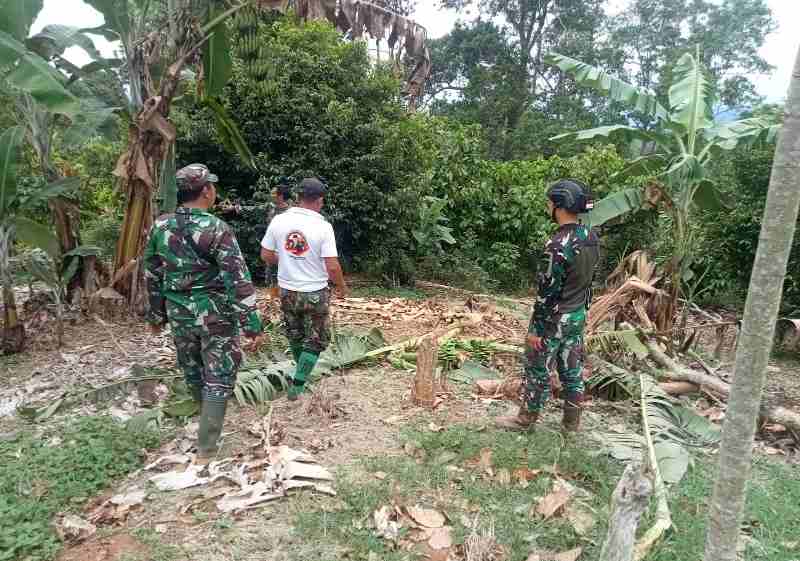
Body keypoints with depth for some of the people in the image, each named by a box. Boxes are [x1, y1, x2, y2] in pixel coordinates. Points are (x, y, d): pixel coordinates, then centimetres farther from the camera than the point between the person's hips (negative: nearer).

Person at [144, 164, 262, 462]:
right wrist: (251, 321, -16)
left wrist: (156, 314, 21)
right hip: (215, 314, -6)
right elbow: (238, 279, -19)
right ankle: (206, 451, 4)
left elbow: (152, 275, 10)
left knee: (193, 371, 23)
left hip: (179, 314, 6)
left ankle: (209, 420, 48)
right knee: (219, 377, 3)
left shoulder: (160, 226, 2)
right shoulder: (216, 229, -16)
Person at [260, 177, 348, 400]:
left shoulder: (279, 220, -6)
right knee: (316, 341, 11)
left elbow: (266, 256, 2)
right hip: (315, 293, -4)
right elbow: (332, 266, -18)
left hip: (287, 291, 4)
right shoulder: (323, 226, -17)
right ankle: (297, 385, 8)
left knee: (295, 336, 22)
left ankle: (303, 373, 40)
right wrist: (342, 287, 0)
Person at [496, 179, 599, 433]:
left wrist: (536, 329, -15)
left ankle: (526, 418, 25)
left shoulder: (559, 245, -25)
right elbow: (587, 280, 10)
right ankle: (572, 422, 30)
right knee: (572, 369, 17)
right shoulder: (591, 237, 2)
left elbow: (548, 292, -22)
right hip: (578, 316, 8)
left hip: (554, 320, -8)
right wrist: (580, 310, 20)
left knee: (537, 370, 8)